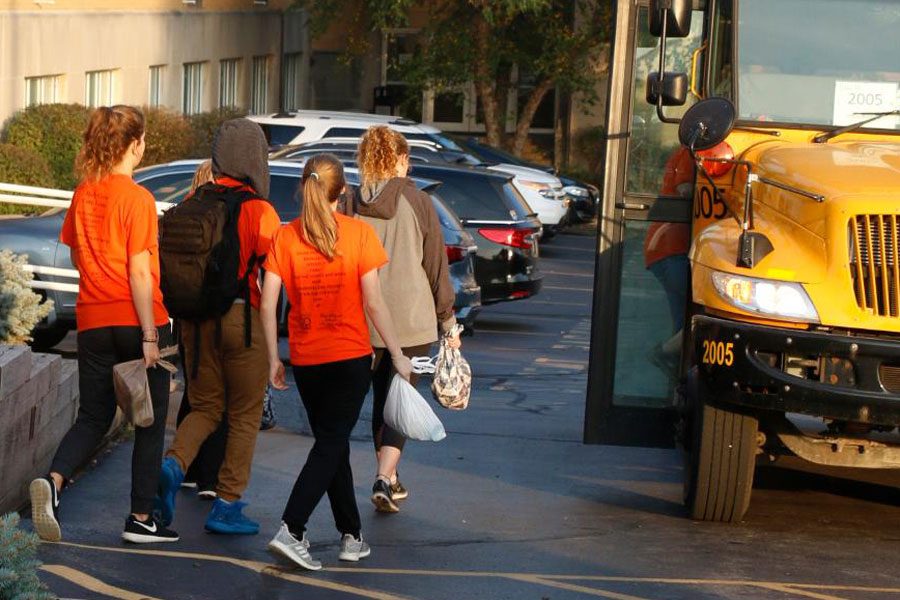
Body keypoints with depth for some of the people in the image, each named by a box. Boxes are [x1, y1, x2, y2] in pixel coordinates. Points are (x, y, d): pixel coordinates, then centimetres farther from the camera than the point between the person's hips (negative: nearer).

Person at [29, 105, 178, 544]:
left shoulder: (83, 195, 6)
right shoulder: (137, 199, -12)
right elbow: (139, 272, -15)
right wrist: (149, 336, -13)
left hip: (93, 322, 5)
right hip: (136, 321, -5)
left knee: (93, 417, 12)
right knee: (150, 422, 8)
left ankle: (53, 480, -15)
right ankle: (140, 519, 11)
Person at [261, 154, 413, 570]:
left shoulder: (285, 237, -2)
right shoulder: (358, 233, -8)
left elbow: (268, 305, -4)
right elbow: (374, 303, -9)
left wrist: (274, 360, 6)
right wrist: (397, 355, -1)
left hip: (305, 359, 3)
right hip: (350, 356, -3)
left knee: (332, 443, 15)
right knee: (332, 444, 0)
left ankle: (351, 536, 20)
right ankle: (291, 530, -14)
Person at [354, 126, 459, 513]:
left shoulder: (352, 205, 0)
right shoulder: (417, 202, -7)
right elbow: (436, 265, -3)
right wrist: (448, 321, 4)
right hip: (412, 319, -3)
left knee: (381, 398, 17)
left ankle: (390, 481, 24)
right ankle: (383, 478, -15)